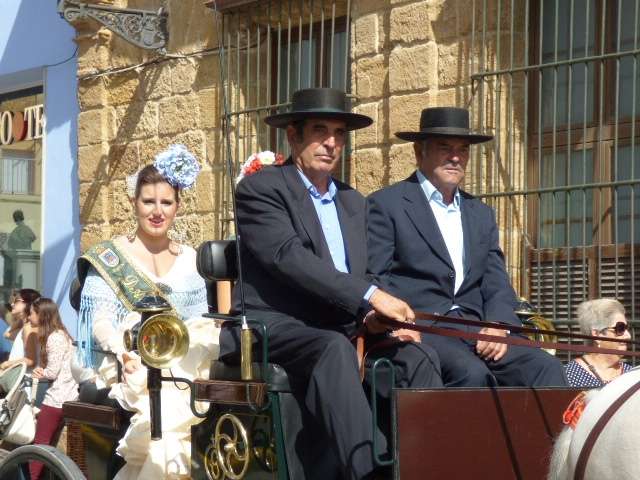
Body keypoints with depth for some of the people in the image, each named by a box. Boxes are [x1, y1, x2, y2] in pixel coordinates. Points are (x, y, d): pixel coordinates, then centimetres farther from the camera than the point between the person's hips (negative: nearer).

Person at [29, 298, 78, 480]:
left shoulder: (54, 337, -16)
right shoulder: (59, 334, 15)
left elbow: (52, 372, -19)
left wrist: (39, 372, 1)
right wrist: (41, 371, 0)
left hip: (56, 398, -10)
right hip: (66, 396, 10)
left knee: (40, 445, -5)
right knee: (50, 445, 15)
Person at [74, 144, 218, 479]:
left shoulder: (189, 260, 18)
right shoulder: (108, 258, 6)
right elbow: (100, 321, -4)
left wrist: (220, 341, -11)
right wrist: (123, 351, -26)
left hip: (181, 369, 4)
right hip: (128, 369, -4)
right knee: (167, 408, -38)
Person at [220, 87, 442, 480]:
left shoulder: (353, 201, 22)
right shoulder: (260, 189, -1)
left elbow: (359, 276, 19)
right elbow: (289, 256, -17)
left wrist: (374, 316, -7)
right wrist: (370, 297, -24)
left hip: (339, 331, 7)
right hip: (275, 327, -7)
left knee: (418, 355, -17)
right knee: (333, 349, -36)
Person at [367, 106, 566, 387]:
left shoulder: (481, 214, 24)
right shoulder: (386, 205, 6)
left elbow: (497, 286, 17)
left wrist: (498, 327, -5)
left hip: (476, 332, 5)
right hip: (417, 331, -5)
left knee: (545, 367, -19)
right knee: (471, 372, -34)